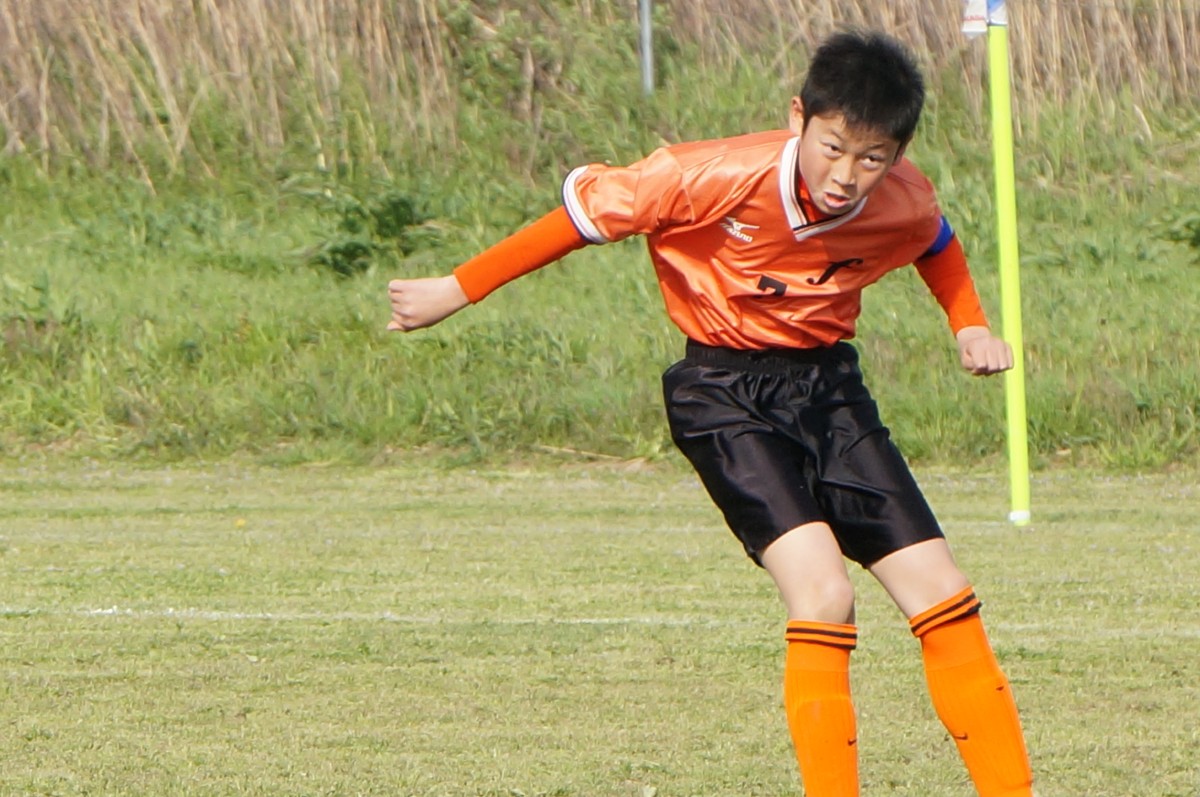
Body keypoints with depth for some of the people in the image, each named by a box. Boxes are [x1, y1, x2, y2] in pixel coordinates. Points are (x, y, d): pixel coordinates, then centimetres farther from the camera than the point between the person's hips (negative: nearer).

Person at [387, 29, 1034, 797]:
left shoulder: (906, 202, -12)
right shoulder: (720, 177, -26)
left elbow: (938, 244, 16)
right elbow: (586, 208, -13)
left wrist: (970, 326, 1)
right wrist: (458, 290, -8)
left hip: (829, 384, 5)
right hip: (726, 393, -5)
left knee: (942, 593, 0)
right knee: (823, 593, -24)